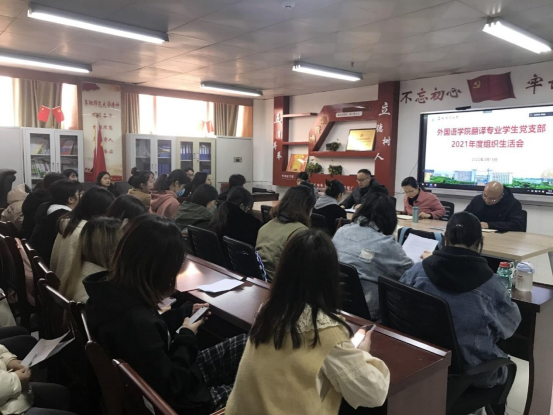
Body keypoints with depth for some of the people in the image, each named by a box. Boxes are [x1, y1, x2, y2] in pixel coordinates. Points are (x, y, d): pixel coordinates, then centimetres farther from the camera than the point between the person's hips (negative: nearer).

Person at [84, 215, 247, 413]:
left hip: (166, 372, 8)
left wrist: (184, 312, 6)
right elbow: (171, 387, -27)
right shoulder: (136, 320, -38)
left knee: (245, 344, 9)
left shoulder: (112, 286, -9)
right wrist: (187, 337, -15)